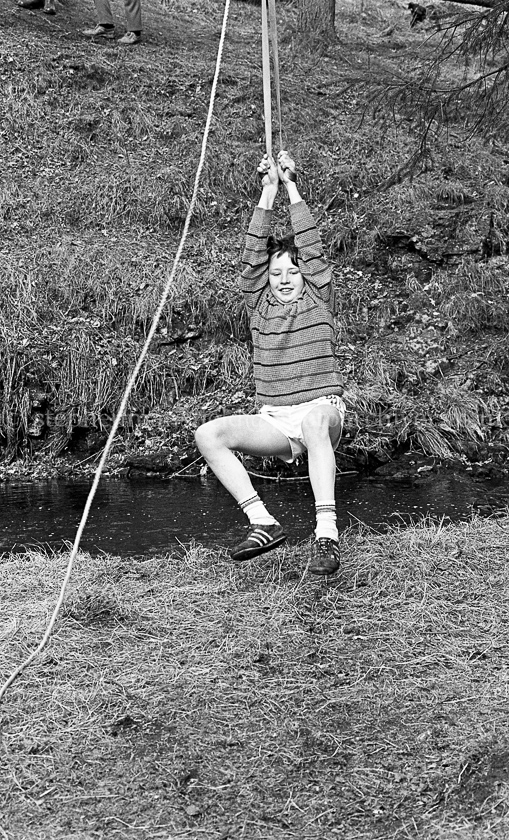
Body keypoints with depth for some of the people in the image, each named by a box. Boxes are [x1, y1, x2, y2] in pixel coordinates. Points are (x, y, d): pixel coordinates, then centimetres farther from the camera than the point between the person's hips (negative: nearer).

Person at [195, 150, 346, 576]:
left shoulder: (318, 299, 8)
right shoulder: (259, 304, 14)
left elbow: (313, 249, 0)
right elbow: (253, 256, 3)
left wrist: (291, 187, 2)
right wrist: (268, 191, 0)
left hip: (322, 406, -4)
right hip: (275, 420, 4)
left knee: (314, 422, -41)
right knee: (208, 434, -21)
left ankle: (327, 533, -49)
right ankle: (262, 523, -24)